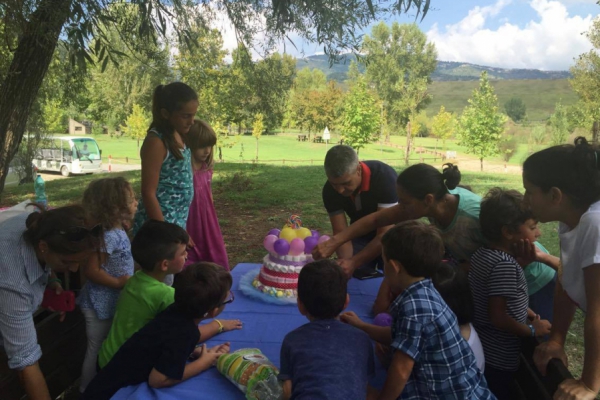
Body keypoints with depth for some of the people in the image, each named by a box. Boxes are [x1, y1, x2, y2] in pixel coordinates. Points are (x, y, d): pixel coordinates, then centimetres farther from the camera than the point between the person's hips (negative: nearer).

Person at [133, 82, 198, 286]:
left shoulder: (177, 136, 6)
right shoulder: (156, 141, -18)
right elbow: (149, 193, -19)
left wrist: (180, 229, 15)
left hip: (176, 223, 8)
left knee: (171, 280, 18)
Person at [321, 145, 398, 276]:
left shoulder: (385, 178, -34)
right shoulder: (330, 190, -22)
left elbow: (386, 234, -34)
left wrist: (353, 262, -43)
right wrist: (345, 262, -36)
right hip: (361, 235, 3)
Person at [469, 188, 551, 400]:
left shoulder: (482, 254, 2)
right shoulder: (505, 264, -26)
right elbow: (498, 317, -26)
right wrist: (533, 330, -12)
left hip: (481, 350, 8)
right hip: (498, 359, -8)